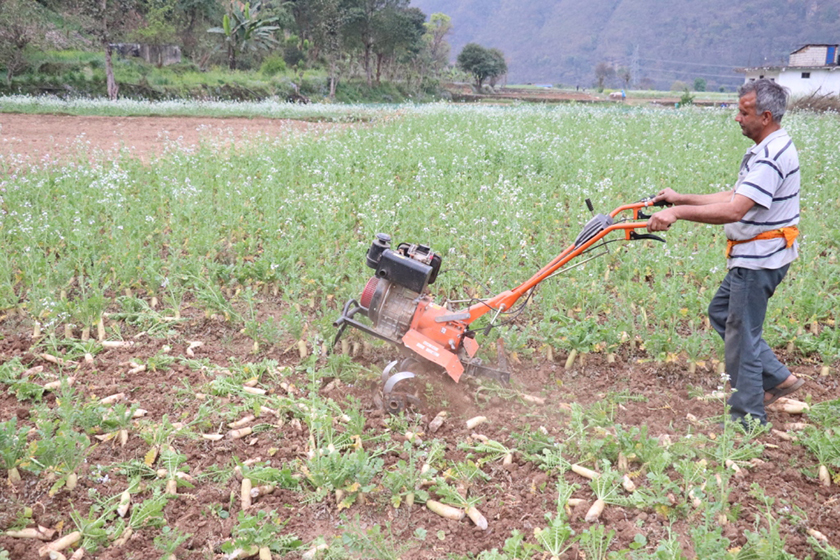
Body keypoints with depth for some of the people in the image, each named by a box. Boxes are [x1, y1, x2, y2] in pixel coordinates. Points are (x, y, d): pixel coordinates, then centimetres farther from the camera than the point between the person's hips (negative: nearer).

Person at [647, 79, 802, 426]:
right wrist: (681, 198, 9)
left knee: (742, 334, 0)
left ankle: (748, 418, 15)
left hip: (759, 260, -11)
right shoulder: (767, 150, 11)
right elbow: (733, 197, 14)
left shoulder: (772, 157, -23)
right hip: (752, 257, 11)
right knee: (721, 313, 21)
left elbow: (733, 211, -33)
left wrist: (678, 212, -33)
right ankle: (778, 378, 27)